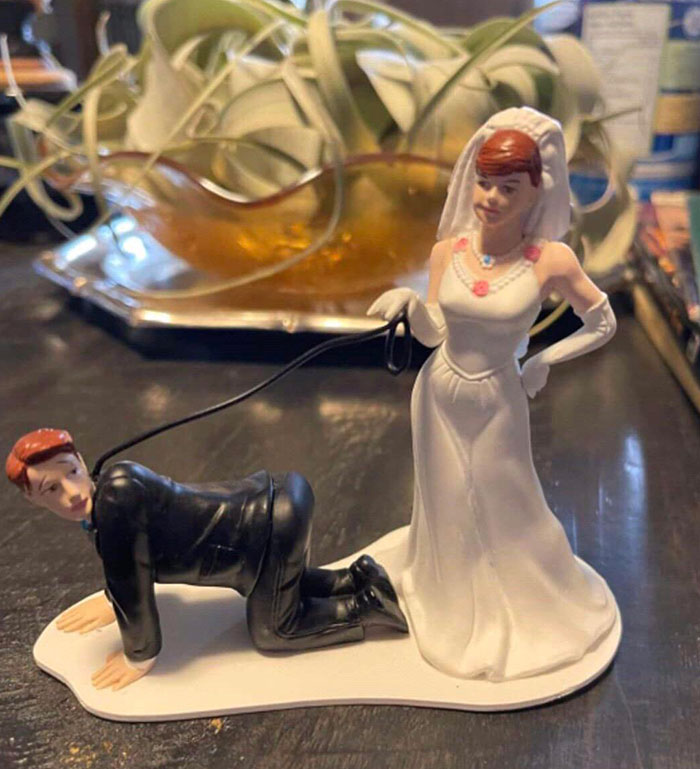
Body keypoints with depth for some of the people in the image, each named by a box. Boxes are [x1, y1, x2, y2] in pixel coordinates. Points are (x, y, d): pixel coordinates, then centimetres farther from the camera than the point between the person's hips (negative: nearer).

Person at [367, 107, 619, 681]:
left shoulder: (552, 260, -18)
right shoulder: (448, 249, -10)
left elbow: (603, 324, -3)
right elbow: (434, 333, -5)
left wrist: (543, 363, -5)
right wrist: (410, 304, -24)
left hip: (496, 402, -3)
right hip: (438, 394, 3)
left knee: (505, 507, 14)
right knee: (447, 503, 19)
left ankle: (517, 605, 44)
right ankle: (450, 597, 47)